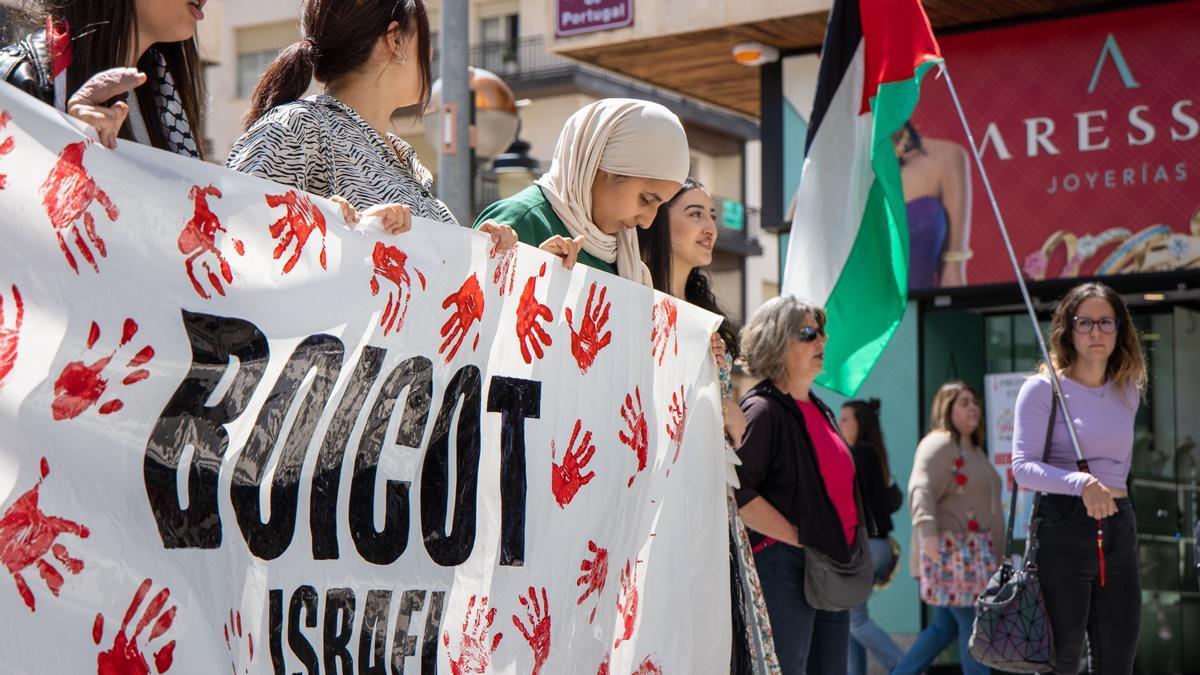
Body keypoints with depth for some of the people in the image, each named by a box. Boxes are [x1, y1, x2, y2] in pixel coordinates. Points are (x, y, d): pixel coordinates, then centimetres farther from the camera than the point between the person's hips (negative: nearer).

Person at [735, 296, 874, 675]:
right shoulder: (763, 410, -11)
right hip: (784, 567, -9)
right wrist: (798, 538, -17)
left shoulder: (820, 410, 17)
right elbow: (738, 492, -21)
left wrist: (850, 547, 14)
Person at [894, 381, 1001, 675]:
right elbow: (921, 489, -24)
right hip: (950, 551, -10)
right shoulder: (938, 444, -10)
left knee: (945, 626, 9)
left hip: (974, 553, 10)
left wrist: (995, 553, 30)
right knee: (972, 623, -8)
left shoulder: (973, 448, 22)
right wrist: (928, 531, -38)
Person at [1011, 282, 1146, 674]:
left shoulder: (1128, 392, 12)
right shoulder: (1043, 389, -5)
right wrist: (1081, 484, -28)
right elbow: (1023, 467, -14)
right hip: (1063, 528, -5)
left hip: (1118, 529, 5)